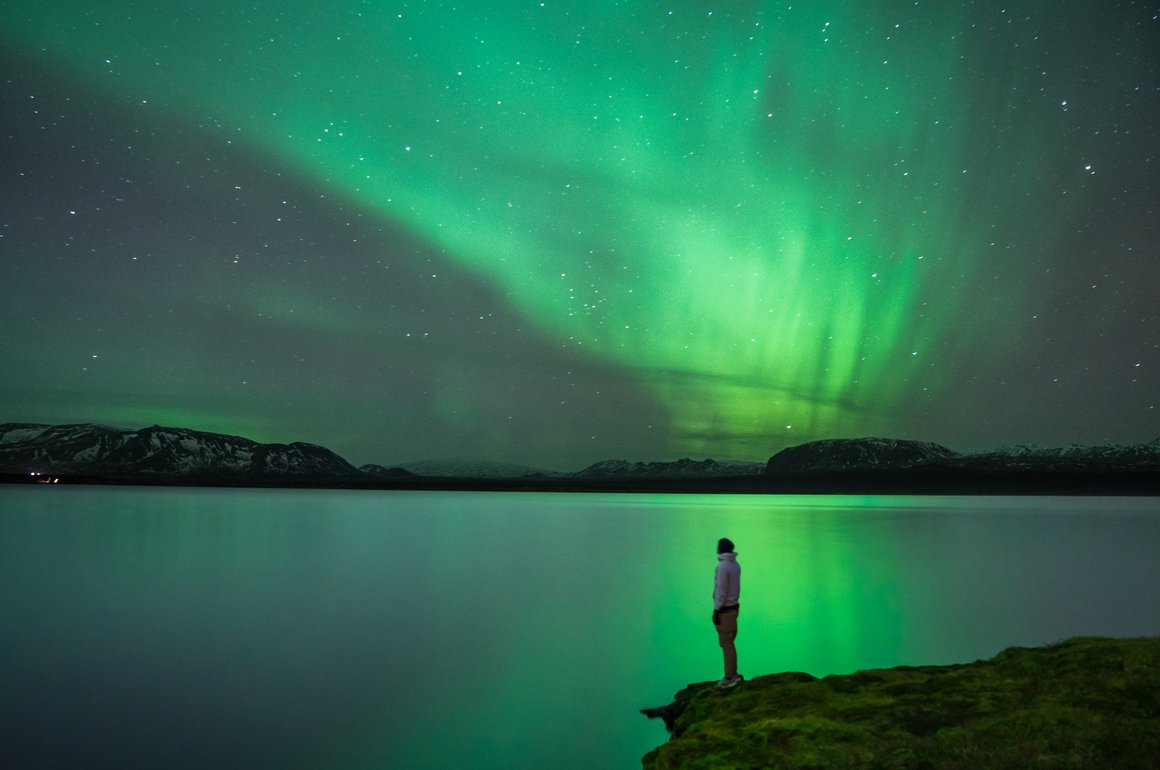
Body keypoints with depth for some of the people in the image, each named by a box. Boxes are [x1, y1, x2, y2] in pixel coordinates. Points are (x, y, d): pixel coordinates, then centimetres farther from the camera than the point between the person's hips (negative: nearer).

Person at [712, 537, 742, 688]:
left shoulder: (722, 566, -22)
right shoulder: (735, 565, 8)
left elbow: (721, 591, -23)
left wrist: (716, 611, -19)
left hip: (724, 610, -9)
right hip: (733, 607, 9)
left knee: (726, 643, -2)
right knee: (729, 642, 16)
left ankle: (729, 678, 3)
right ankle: (733, 674, 20)